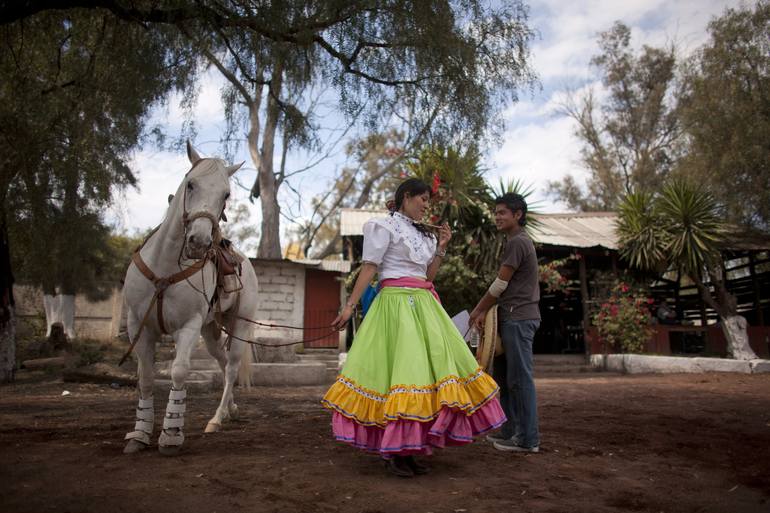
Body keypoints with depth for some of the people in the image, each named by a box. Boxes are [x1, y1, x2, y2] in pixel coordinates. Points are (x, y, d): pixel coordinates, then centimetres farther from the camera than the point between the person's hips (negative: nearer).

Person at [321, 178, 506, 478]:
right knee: (399, 369, -12)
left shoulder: (423, 234, 22)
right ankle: (392, 452, -2)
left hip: (424, 305, 8)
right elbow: (369, 267, -6)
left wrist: (441, 247, 9)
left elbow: (429, 276, 18)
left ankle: (407, 449, 9)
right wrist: (350, 305, -11)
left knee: (428, 368, 2)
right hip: (397, 303, -8)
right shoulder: (385, 226, 1)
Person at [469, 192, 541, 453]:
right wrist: (483, 311, 8)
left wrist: (479, 311, -1)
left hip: (518, 318, -10)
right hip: (512, 318, 10)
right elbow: (503, 286, 17)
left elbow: (500, 285, -12)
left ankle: (528, 439, 2)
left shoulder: (517, 242, -12)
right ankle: (510, 431, 21)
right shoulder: (517, 241, 20)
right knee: (504, 377, 14)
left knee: (520, 378, -5)